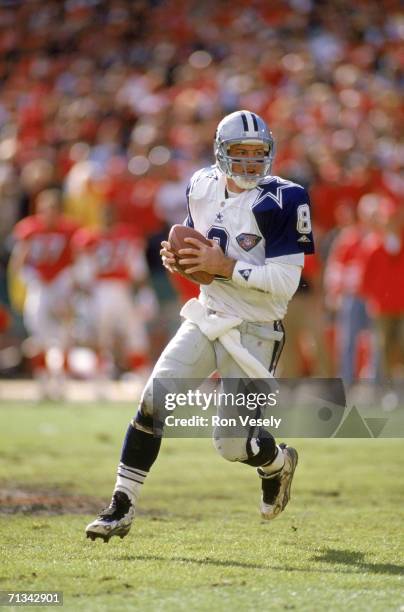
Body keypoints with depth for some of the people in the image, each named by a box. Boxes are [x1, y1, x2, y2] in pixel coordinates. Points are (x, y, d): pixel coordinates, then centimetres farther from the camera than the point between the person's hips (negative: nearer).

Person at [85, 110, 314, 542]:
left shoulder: (282, 201, -16)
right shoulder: (203, 187, 2)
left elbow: (286, 282, -20)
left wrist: (225, 266, -25)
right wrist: (177, 257, -2)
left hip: (254, 332, -5)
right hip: (206, 317, 5)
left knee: (231, 444, -3)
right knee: (153, 401, -13)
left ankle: (277, 462, 34)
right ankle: (122, 508, -5)